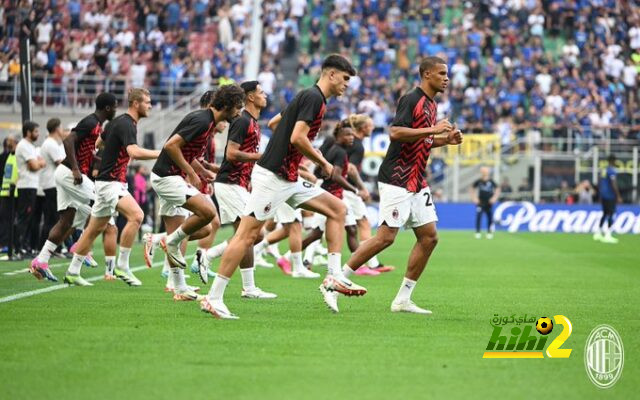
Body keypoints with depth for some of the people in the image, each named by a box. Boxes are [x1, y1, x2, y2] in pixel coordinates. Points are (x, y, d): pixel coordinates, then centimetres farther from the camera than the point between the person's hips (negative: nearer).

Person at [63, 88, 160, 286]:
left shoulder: (118, 121, 13)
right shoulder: (126, 124, -17)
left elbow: (97, 142, 25)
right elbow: (134, 152, -34)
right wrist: (161, 153, -29)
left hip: (113, 182, 10)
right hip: (110, 182, -10)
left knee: (95, 229, 14)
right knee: (135, 215, -25)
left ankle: (72, 272, 21)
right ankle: (122, 266, -21)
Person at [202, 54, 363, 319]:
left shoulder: (309, 97, 18)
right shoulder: (313, 97, -12)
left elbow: (273, 123, 28)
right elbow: (298, 138, -22)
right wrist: (323, 163, -8)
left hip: (289, 178, 10)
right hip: (272, 176, -10)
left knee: (337, 209, 8)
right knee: (248, 235, -10)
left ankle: (334, 276, 4)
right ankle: (213, 298, -9)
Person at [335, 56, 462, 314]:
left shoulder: (431, 105, 16)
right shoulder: (411, 99, -12)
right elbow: (396, 132, -24)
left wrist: (445, 139, 12)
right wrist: (432, 129, -23)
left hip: (417, 184, 9)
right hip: (396, 181, -9)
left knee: (429, 236, 3)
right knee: (386, 237, -13)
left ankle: (403, 299, 8)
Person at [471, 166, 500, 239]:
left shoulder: (491, 181, -6)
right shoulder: (478, 181, -4)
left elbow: (497, 189, 5)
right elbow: (472, 188, 10)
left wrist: (495, 197, -5)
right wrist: (474, 197, 2)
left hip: (489, 202, 0)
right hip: (480, 203, 0)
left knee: (490, 217, 3)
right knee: (478, 216, -11)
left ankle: (489, 232, 17)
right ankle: (477, 232, -6)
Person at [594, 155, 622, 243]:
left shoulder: (604, 170, 13)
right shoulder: (612, 171, -13)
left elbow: (600, 184, 18)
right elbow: (613, 184, -19)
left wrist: (600, 196, 26)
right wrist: (618, 196, -17)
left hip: (603, 196, 8)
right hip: (610, 196, -8)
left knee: (605, 214, 16)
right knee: (610, 214, -6)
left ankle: (598, 233, 18)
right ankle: (607, 235, -9)